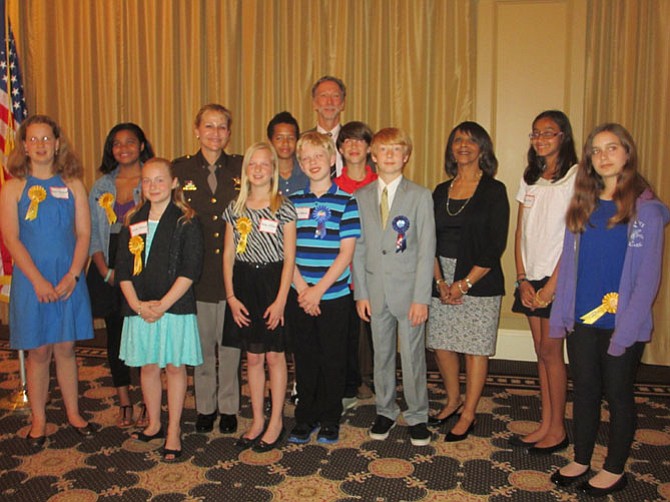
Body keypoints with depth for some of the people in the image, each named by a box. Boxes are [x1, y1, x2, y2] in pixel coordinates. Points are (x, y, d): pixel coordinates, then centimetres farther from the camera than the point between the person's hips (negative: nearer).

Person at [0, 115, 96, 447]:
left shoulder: (73, 185, 5)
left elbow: (84, 233, 1)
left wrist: (72, 276, -10)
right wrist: (38, 281, -14)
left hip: (68, 281, 1)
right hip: (31, 281, -1)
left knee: (65, 348, 9)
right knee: (38, 351, 5)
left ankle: (73, 413, 22)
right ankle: (38, 420, 19)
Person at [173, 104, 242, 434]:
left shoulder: (241, 168, 4)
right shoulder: (181, 169, 3)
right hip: (196, 271, 0)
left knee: (230, 343, 7)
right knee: (202, 343, 10)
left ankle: (228, 407, 22)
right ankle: (205, 407, 25)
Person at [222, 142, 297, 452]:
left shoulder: (283, 208, -4)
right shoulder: (235, 208, 7)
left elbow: (289, 258, -7)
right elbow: (228, 255, 6)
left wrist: (280, 300, -13)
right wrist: (231, 296, -1)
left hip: (273, 283, -3)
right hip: (244, 284, 4)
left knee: (274, 356, 5)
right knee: (253, 357, 11)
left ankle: (276, 422, 20)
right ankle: (257, 420, 25)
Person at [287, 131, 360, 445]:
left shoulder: (346, 201, -3)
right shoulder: (293, 201, 6)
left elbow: (346, 252, -8)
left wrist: (319, 290, -12)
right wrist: (302, 289, -9)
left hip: (334, 295, -2)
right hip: (301, 296, 3)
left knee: (332, 359, 6)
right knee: (305, 358, 10)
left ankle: (330, 420, 22)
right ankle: (306, 418, 25)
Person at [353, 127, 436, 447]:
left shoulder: (420, 196, -3)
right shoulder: (361, 197, 6)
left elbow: (426, 250, -6)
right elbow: (358, 248, 7)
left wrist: (421, 297, -11)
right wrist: (360, 292, 1)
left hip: (408, 289, -3)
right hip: (376, 290, 3)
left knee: (412, 355, 5)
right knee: (381, 354, 13)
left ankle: (417, 417, 22)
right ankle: (385, 412, 30)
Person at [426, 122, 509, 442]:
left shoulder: (493, 191, -3)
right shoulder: (441, 191, 10)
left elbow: (495, 245, -9)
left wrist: (464, 283, -13)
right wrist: (440, 281, -6)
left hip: (479, 280, -4)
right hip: (442, 279, 5)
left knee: (475, 348, 2)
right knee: (441, 344, 8)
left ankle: (468, 415, 16)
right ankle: (453, 401, 30)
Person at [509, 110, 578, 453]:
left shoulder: (576, 177, -6)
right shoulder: (529, 179, 14)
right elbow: (520, 233, 11)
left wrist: (552, 284, -13)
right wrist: (523, 279, 2)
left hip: (558, 277, -6)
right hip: (531, 277, 6)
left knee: (550, 350, -2)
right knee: (541, 351, 9)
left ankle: (558, 430, 11)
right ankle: (545, 425, 18)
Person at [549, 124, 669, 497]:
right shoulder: (582, 207, 6)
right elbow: (568, 264, 8)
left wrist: (626, 329, -15)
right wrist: (560, 315, 3)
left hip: (622, 325, -4)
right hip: (581, 321, 5)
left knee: (618, 395, 10)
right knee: (585, 392, 15)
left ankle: (615, 471, 26)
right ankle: (581, 461, 31)